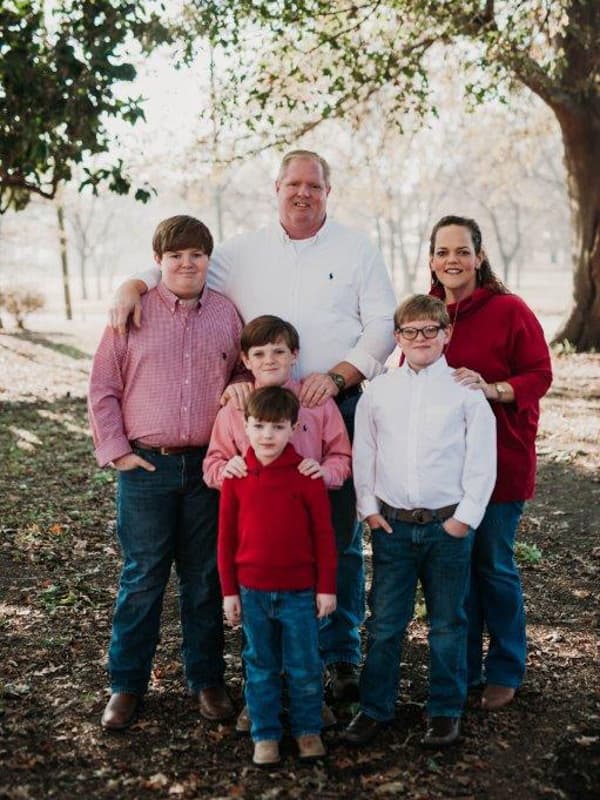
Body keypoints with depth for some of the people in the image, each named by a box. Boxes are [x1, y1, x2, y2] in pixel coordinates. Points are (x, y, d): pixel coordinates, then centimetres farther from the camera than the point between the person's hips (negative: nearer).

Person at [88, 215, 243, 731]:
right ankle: (126, 684, 19)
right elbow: (103, 388, 2)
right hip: (146, 467, -2)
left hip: (208, 468, 2)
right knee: (142, 577, 5)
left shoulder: (227, 314, 6)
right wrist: (115, 450, -4)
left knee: (206, 577, 11)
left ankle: (207, 679, 25)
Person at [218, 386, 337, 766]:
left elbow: (324, 534, -4)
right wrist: (229, 591, 3)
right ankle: (265, 735, 27)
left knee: (304, 668, 9)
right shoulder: (236, 476, -2)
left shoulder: (306, 475, -9)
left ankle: (308, 730, 28)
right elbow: (227, 536, 3)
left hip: (299, 591, -2)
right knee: (261, 668, 13)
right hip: (252, 591, 2)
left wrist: (326, 587, -3)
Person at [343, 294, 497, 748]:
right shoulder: (378, 391, 5)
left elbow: (482, 459, -2)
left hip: (448, 524, -2)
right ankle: (375, 708, 20)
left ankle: (446, 711, 22)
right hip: (391, 524, 2)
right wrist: (369, 507, 2)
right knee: (384, 622, 7)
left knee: (447, 623, 9)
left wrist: (465, 516, -7)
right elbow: (363, 452, 10)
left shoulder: (465, 390, -2)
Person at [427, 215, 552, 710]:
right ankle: (463, 667, 26)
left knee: (494, 566, 5)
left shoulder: (510, 311, -8)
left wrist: (492, 388, -23)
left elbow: (539, 375, -8)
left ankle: (505, 671, 23)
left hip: (499, 460, -4)